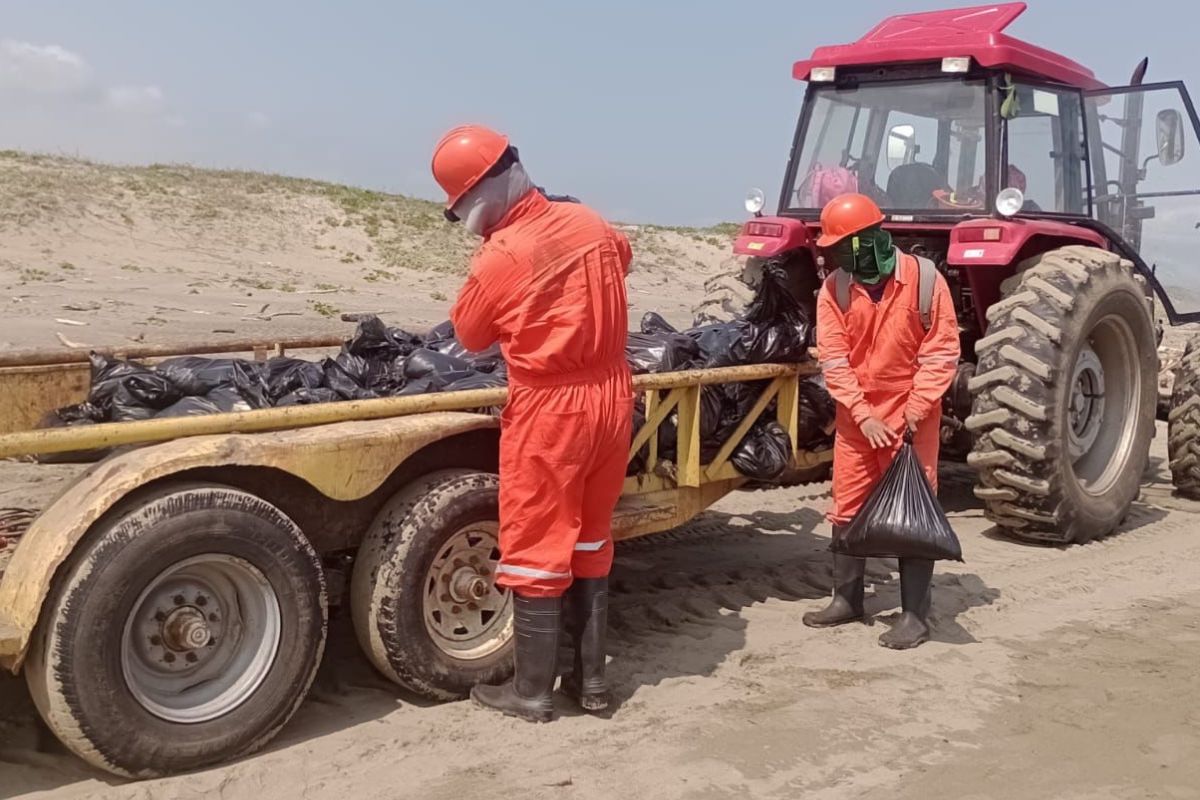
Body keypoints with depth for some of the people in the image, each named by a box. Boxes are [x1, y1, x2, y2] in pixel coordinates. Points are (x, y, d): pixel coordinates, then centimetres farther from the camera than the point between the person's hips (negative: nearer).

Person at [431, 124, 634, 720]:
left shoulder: (501, 255, -16)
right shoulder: (591, 224, 2)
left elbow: (471, 335, -1)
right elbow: (620, 257, 25)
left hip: (549, 407, -6)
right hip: (611, 396, 7)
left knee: (536, 548, 6)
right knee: (590, 542, 17)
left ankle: (532, 691, 16)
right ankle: (591, 678, 26)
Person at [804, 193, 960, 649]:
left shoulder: (924, 280, -11)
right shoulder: (834, 290, -3)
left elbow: (942, 354, -10)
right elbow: (833, 361, -6)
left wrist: (916, 409, -19)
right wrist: (863, 416, -15)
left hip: (911, 420, -3)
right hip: (856, 419, 4)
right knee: (846, 509, 10)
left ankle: (915, 615, 9)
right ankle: (846, 599, 25)